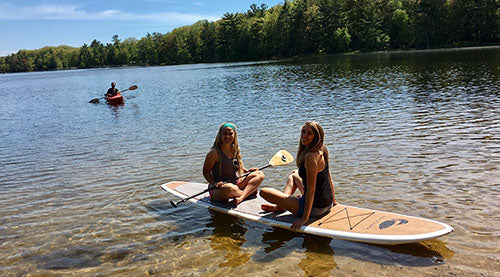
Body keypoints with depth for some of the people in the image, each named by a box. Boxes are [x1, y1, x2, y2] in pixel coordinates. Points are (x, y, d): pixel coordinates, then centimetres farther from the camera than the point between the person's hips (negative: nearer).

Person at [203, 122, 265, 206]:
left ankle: (241, 198, -30)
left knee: (260, 175, -7)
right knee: (230, 188, -43)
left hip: (235, 183, 7)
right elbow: (206, 172, -7)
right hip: (218, 190, -7)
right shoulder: (215, 152, -12)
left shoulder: (235, 150, 8)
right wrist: (214, 184, -22)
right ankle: (250, 191, -8)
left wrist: (247, 171, 5)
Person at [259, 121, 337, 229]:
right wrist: (333, 201, 26)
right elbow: (329, 179, 13)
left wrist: (305, 218, -24)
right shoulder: (322, 151, 3)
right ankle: (281, 204, 27)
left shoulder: (311, 156, -25)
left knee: (264, 192, -5)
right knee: (294, 173, 32)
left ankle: (280, 206, 23)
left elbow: (311, 190, -26)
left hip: (314, 208, -9)